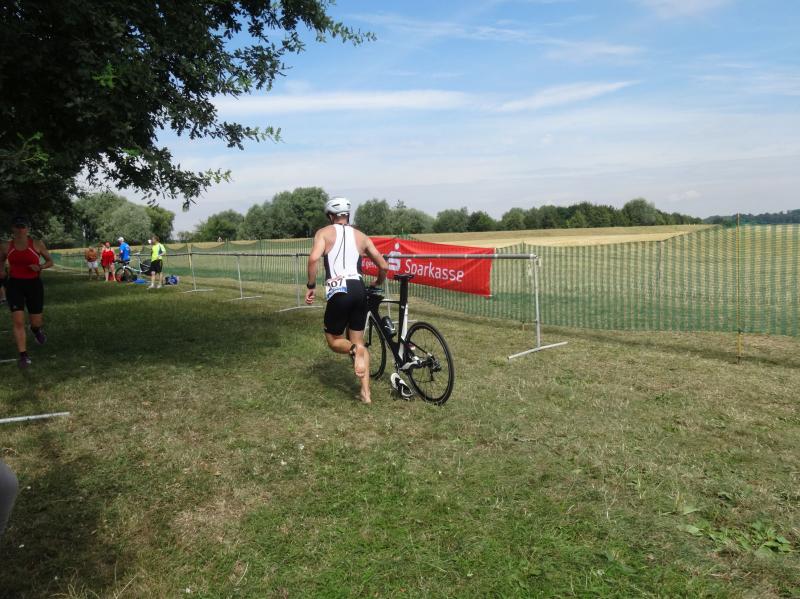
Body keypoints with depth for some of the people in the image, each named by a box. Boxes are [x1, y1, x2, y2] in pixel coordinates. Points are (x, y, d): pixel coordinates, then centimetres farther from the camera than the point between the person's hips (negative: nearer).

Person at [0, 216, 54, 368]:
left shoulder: (37, 244, -4)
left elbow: (50, 261, 5)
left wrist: (40, 267, -16)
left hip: (34, 284, 0)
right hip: (14, 285, 0)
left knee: (36, 321, 8)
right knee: (18, 321, -10)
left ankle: (36, 329, 48)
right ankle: (23, 356, -3)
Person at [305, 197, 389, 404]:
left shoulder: (324, 232, 7)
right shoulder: (361, 236, 18)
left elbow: (313, 258, -13)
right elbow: (383, 266, 17)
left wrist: (311, 286, -1)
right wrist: (378, 283, 37)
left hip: (339, 291, -3)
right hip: (359, 290, 4)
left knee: (334, 341, 16)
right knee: (359, 341, 17)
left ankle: (355, 350, -19)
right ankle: (366, 392, 9)